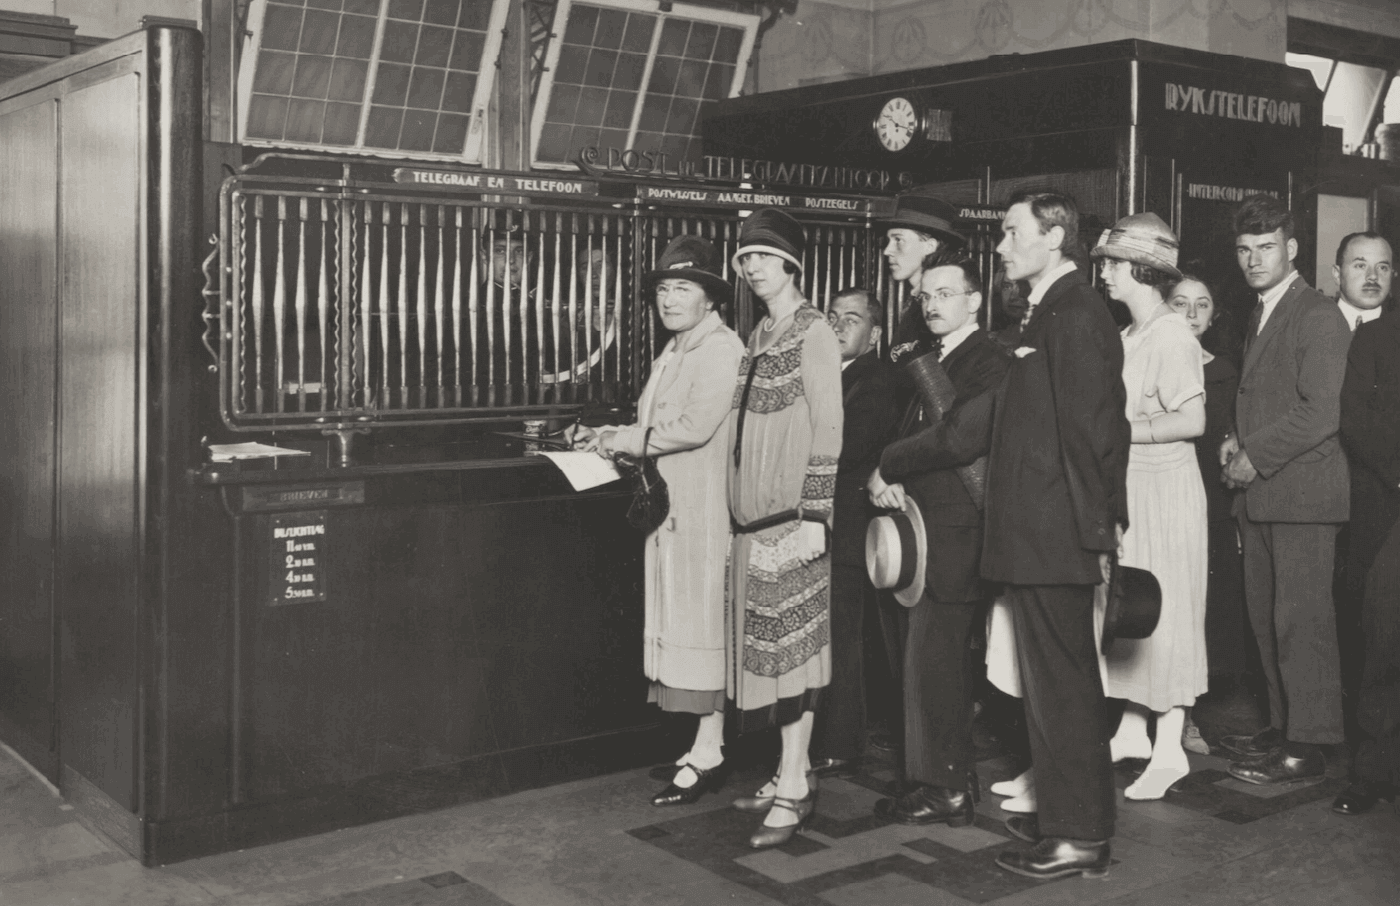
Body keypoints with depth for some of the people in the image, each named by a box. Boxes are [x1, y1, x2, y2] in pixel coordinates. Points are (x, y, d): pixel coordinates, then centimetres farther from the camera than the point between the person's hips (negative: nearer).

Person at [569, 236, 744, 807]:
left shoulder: (720, 349, -11)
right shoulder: (674, 352, 19)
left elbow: (695, 426, -21)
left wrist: (629, 439, -12)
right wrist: (610, 437, 4)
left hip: (704, 510, -9)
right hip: (671, 508, 9)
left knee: (701, 625, -5)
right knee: (681, 625, 11)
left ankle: (707, 754, 2)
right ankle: (703, 745, 19)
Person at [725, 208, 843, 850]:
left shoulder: (813, 333, -7)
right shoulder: (759, 336, 16)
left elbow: (828, 429, -12)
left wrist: (813, 517, -17)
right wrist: (739, 514, 17)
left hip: (790, 518, -8)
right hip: (754, 518, 8)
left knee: (790, 645, -6)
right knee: (769, 647, 9)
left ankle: (792, 789, -2)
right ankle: (792, 774, 17)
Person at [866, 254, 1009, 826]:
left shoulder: (991, 362, -11)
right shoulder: (926, 362, 18)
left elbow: (962, 439, -23)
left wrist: (888, 469, -13)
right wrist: (891, 480, -5)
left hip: (955, 529, -9)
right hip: (925, 523, 9)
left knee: (932, 657, -6)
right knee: (946, 660, 15)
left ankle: (942, 790, 4)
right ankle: (953, 778, 26)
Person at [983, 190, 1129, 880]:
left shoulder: (1075, 314, -15)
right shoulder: (1049, 311, 15)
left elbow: (1092, 429, -19)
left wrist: (1094, 532, -18)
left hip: (1055, 536, -10)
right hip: (1038, 537, 10)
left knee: (1060, 684, -1)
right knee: (1056, 681, 18)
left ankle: (1079, 837, 9)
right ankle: (1066, 813, 30)